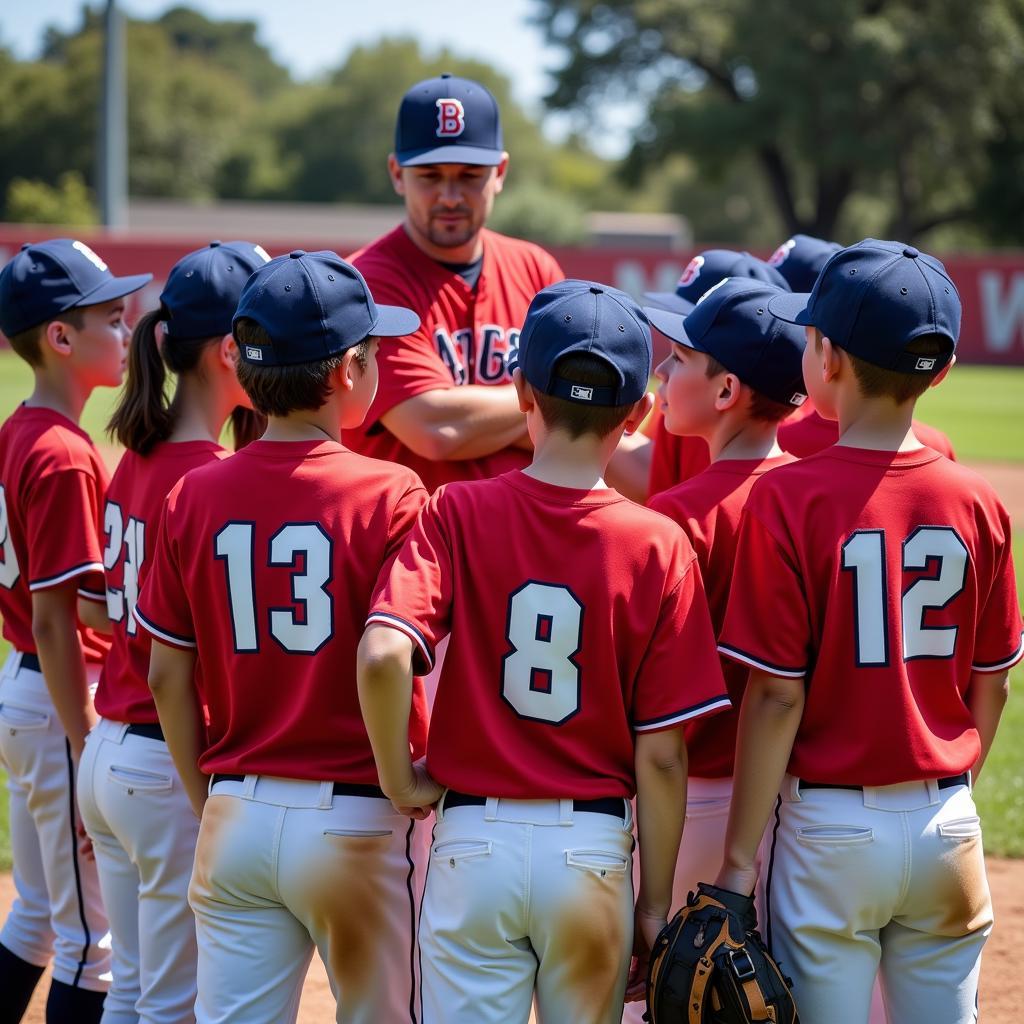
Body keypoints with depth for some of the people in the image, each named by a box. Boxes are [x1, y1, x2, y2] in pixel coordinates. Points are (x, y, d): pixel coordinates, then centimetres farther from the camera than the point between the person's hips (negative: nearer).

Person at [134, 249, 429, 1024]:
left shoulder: (196, 496, 2)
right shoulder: (387, 495, -10)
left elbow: (167, 678, 5)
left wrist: (210, 807, 15)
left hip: (234, 816, 4)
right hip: (354, 818, -4)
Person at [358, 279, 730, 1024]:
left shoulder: (458, 513, -5)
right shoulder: (658, 548, -5)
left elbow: (382, 655, -20)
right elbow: (660, 754, -4)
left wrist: (399, 779, -3)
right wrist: (656, 900, 5)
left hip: (473, 846, 0)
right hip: (593, 850, 0)